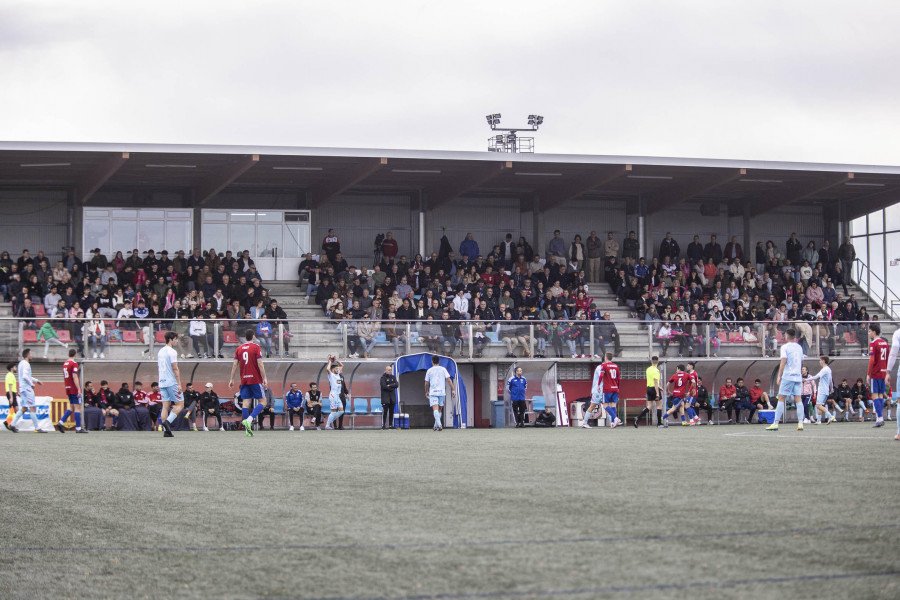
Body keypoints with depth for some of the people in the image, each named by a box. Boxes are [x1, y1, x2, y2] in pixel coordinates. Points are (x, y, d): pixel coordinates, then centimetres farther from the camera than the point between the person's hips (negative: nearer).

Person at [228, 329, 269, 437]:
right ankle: (249, 420, -21)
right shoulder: (256, 347, -3)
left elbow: (235, 365, 7)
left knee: (245, 403, 3)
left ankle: (247, 430, -1)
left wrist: (231, 379, 12)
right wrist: (264, 378, -6)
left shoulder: (239, 349, 9)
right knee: (262, 402, 1)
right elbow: (260, 364, -9)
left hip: (244, 380, 4)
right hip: (255, 379, -4)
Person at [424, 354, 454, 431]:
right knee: (439, 409, 16)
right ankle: (436, 425, 19)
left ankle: (439, 425, -30)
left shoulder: (429, 371, 5)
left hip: (433, 392, -2)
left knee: (435, 409, -12)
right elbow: (448, 380, -1)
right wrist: (452, 390, 1)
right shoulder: (443, 369, 6)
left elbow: (426, 383, 10)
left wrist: (426, 392, 24)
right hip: (442, 392, 2)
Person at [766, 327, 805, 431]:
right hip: (798, 377, 5)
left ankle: (776, 423, -7)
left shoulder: (785, 347, -4)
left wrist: (779, 376, -13)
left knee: (781, 399, -4)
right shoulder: (799, 347, 14)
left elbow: (783, 362, -13)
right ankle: (800, 423, -6)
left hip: (788, 376, -5)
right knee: (798, 400, 3)